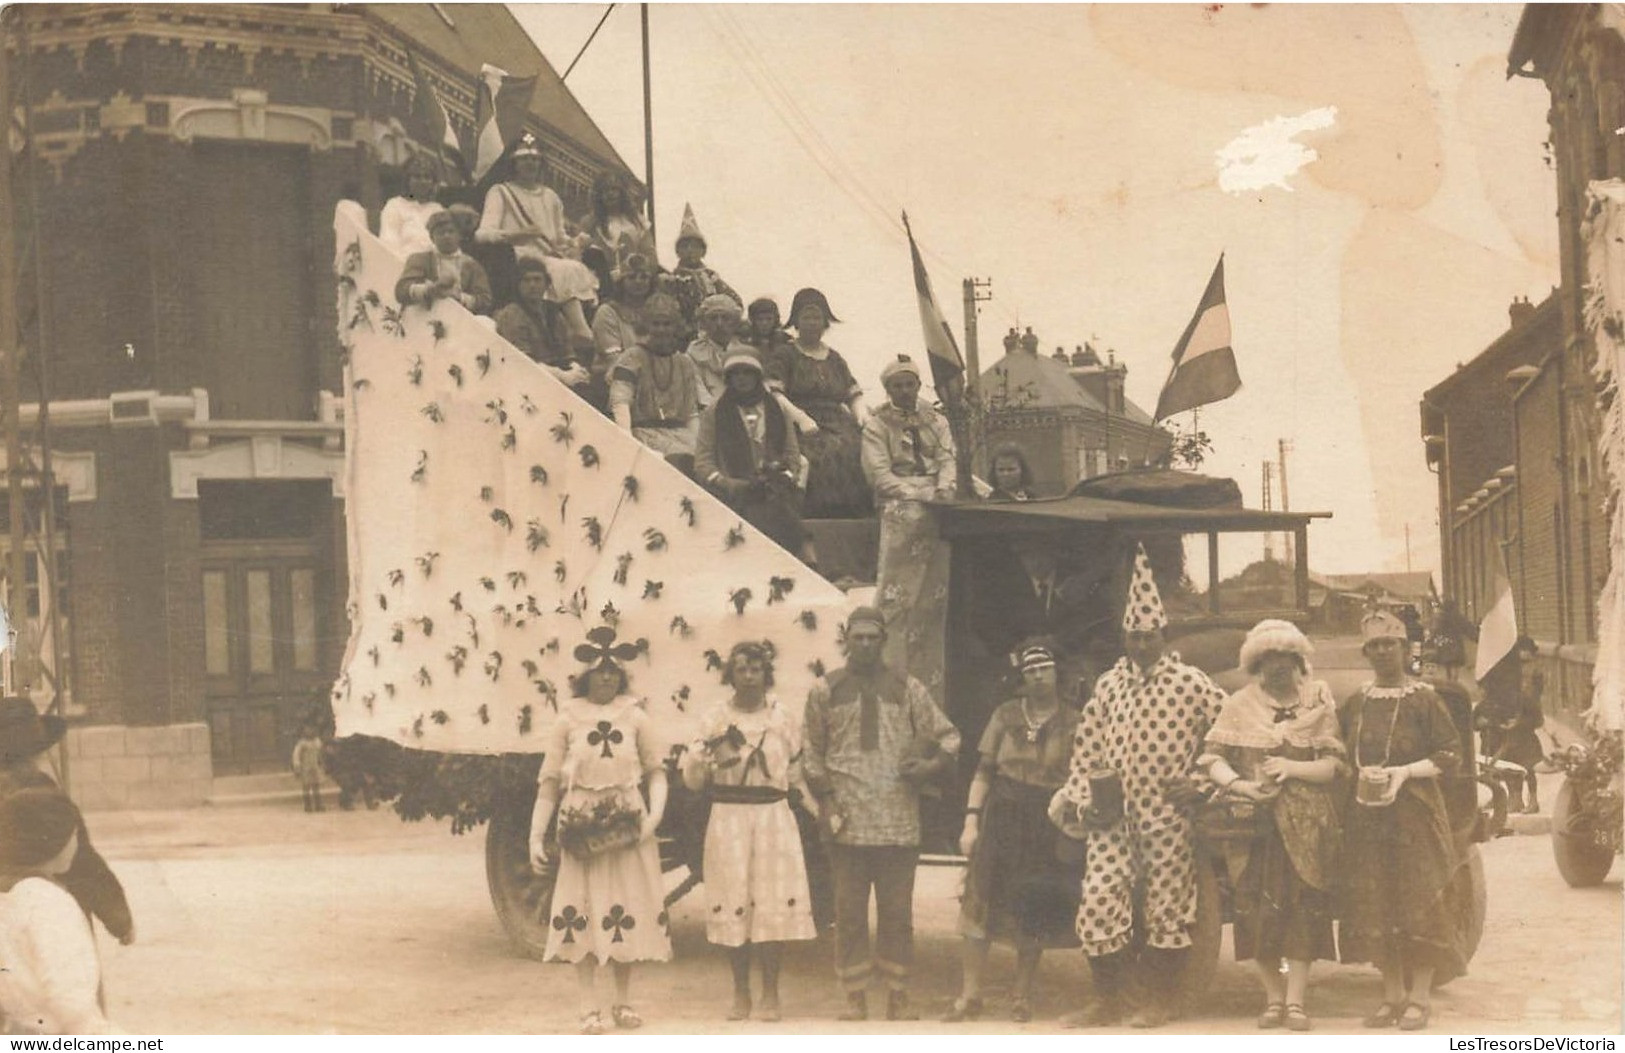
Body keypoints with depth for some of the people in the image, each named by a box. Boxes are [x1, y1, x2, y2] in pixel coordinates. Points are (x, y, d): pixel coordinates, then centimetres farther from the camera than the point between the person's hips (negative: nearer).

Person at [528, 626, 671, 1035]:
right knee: (582, 913, -1)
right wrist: (536, 836, -4)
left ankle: (623, 1001, 20)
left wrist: (655, 814, -11)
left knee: (628, 911, 6)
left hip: (627, 827, 1)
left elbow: (656, 770, 5)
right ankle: (589, 1009, 4)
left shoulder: (634, 715, 2)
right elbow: (549, 782, 0)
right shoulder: (568, 718, -1)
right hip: (582, 828, -1)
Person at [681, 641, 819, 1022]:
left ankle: (770, 995, 6)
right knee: (733, 905, -1)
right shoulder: (714, 719, 4)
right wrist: (699, 761, -18)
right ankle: (741, 995, 11)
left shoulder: (785, 719, 7)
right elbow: (693, 782, 3)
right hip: (728, 819, 0)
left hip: (774, 818, 0)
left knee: (776, 905, -4)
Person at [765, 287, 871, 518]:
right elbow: (772, 393, -4)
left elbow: (855, 395, 24)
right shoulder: (783, 356, 11)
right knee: (823, 458, -36)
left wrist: (861, 419, 2)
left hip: (840, 426, 4)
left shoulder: (834, 359, 26)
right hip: (806, 430, -4)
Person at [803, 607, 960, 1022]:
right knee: (849, 912, 3)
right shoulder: (825, 690, 8)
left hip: (899, 821, 1)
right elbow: (813, 753, 9)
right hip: (848, 821, 0)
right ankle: (855, 998, 9)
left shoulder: (907, 689, 9)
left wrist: (931, 766, -7)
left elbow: (948, 737, 12)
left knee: (898, 912, 4)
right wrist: (825, 801, -2)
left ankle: (897, 996, 12)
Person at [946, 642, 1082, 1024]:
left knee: (1035, 912, 3)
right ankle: (970, 995, 2)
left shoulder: (1071, 721, 4)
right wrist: (971, 820, 1)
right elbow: (984, 772, 9)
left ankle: (1022, 996, 14)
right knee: (981, 903, -3)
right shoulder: (1006, 716, 8)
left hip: (1047, 821, -1)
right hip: (1001, 815, 1)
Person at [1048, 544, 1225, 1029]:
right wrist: (1076, 799, 4)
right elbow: (1086, 748, 13)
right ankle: (1107, 1000, 10)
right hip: (1112, 814, 4)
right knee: (1099, 899, -2)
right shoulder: (1108, 684, 11)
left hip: (1167, 815, -3)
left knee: (1167, 904, 3)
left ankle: (1158, 1001, 15)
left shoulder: (1191, 683, -1)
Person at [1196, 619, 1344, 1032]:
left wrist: (1291, 768, -15)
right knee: (1257, 909, 0)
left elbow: (1333, 765, 0)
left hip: (1304, 825, -1)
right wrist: (1237, 784, -16)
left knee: (1301, 908, -6)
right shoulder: (1240, 705, 9)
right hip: (1254, 823, 1)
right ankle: (1274, 997, 9)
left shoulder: (1318, 704, 7)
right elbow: (1211, 757, 2)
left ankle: (1295, 1000, -5)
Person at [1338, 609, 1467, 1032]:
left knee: (1418, 901, -4)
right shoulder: (1355, 704, 11)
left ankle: (1420, 996, 4)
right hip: (1365, 816, 5)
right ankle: (1393, 993, 14)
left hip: (1414, 815, -4)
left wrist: (1406, 771, -16)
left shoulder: (1423, 699, -3)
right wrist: (1357, 776, -1)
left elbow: (1450, 755, -5)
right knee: (1374, 905, 5)